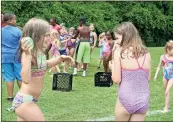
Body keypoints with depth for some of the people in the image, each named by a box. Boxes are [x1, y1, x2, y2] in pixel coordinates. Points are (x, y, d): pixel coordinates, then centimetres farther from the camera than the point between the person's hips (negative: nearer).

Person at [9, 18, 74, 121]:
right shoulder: (29, 54, -22)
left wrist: (60, 58, 16)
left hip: (29, 100, 9)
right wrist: (27, 55, -40)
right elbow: (26, 79, -36)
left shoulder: (40, 52, 4)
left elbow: (44, 65, 27)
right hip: (25, 101, -9)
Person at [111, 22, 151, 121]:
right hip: (143, 100, 3)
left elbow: (116, 79, -8)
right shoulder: (146, 53, 3)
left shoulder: (119, 51, -9)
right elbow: (148, 78, 11)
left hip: (126, 99, -3)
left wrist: (112, 66, 8)